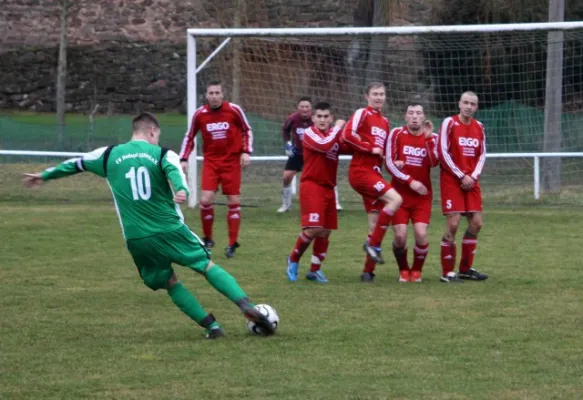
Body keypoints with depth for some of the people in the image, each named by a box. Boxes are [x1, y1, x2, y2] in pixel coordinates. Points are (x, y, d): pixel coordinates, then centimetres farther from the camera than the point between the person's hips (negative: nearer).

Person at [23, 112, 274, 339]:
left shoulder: (109, 155, 12)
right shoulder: (163, 155, 3)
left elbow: (75, 165, 26)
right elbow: (174, 172, -21)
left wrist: (44, 176, 40)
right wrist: (182, 190, -42)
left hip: (136, 238, 2)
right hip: (171, 229, -2)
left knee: (169, 282, 15)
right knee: (208, 266, 6)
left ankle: (211, 325, 4)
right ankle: (245, 305, -12)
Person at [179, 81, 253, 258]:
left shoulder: (234, 110, -8)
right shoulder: (200, 114, -4)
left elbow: (247, 131, 5)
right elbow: (189, 137, 8)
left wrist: (246, 152, -7)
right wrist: (184, 159, 0)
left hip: (232, 162, 0)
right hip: (210, 162, 0)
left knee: (233, 201, 0)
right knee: (206, 200, -12)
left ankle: (232, 244, 11)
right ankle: (207, 239, 8)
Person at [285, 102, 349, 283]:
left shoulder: (334, 134, 14)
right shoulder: (310, 133, -7)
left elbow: (348, 149, 9)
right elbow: (324, 145, -25)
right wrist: (337, 128, -13)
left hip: (328, 188, 7)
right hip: (311, 185, -7)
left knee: (325, 232, 7)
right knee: (313, 228, -16)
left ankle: (315, 270, 19)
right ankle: (293, 260, 5)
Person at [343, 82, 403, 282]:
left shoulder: (384, 122, 21)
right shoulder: (362, 114, -3)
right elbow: (348, 135, -18)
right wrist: (371, 148, -13)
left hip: (374, 172, 8)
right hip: (361, 171, -8)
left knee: (375, 224, 5)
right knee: (395, 199, -24)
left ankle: (368, 271, 10)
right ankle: (373, 244, -15)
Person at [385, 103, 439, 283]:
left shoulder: (431, 137, 2)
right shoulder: (397, 134, -2)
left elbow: (434, 162, -15)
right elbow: (389, 163, -6)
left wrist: (428, 138, -23)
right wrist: (410, 181, -13)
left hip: (422, 195, 1)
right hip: (400, 193, -1)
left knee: (421, 234, -14)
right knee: (400, 236, -11)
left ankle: (417, 271, 10)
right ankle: (403, 270, 15)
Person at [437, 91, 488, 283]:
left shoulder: (478, 127, 10)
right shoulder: (449, 123, -6)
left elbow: (482, 154, 12)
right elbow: (443, 152, -10)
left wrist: (473, 176, -4)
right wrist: (461, 176, -12)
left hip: (471, 181, 6)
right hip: (451, 179, -6)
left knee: (476, 223, 3)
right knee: (453, 224, -10)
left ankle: (466, 269, 16)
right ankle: (447, 272, -4)